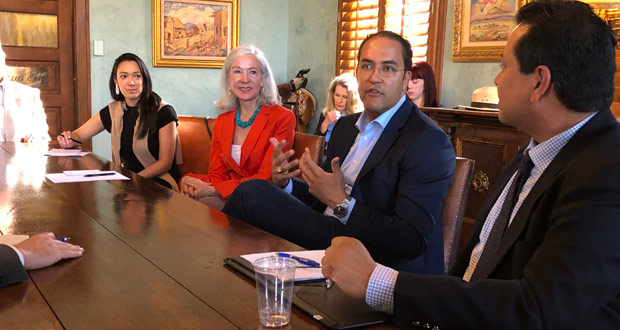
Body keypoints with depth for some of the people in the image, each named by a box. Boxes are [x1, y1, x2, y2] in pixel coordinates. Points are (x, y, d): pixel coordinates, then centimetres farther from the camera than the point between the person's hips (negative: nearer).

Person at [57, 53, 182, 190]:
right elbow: (78, 135, 18)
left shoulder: (163, 112, -9)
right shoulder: (112, 111, 8)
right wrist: (69, 140, -7)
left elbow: (165, 162, -9)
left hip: (160, 180, -5)